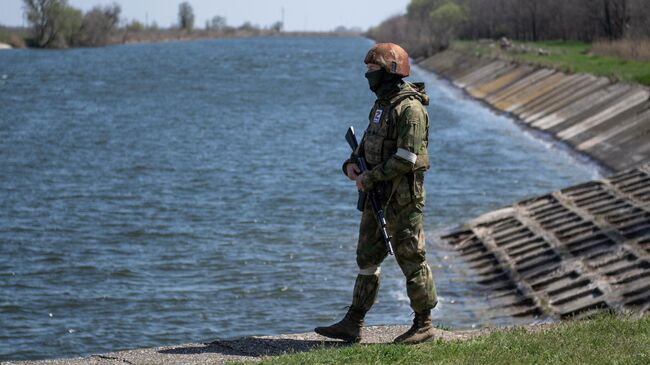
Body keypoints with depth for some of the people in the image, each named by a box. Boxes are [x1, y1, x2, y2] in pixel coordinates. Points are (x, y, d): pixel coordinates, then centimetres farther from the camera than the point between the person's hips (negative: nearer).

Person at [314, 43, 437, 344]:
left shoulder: (410, 108, -18)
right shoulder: (382, 104, 13)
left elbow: (406, 159, -24)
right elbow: (369, 143, 22)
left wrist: (370, 178, -18)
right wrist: (352, 163, 2)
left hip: (403, 195, -10)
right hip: (378, 195, 10)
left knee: (411, 258, 0)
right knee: (367, 256, 9)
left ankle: (423, 324, 11)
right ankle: (353, 325, 13)